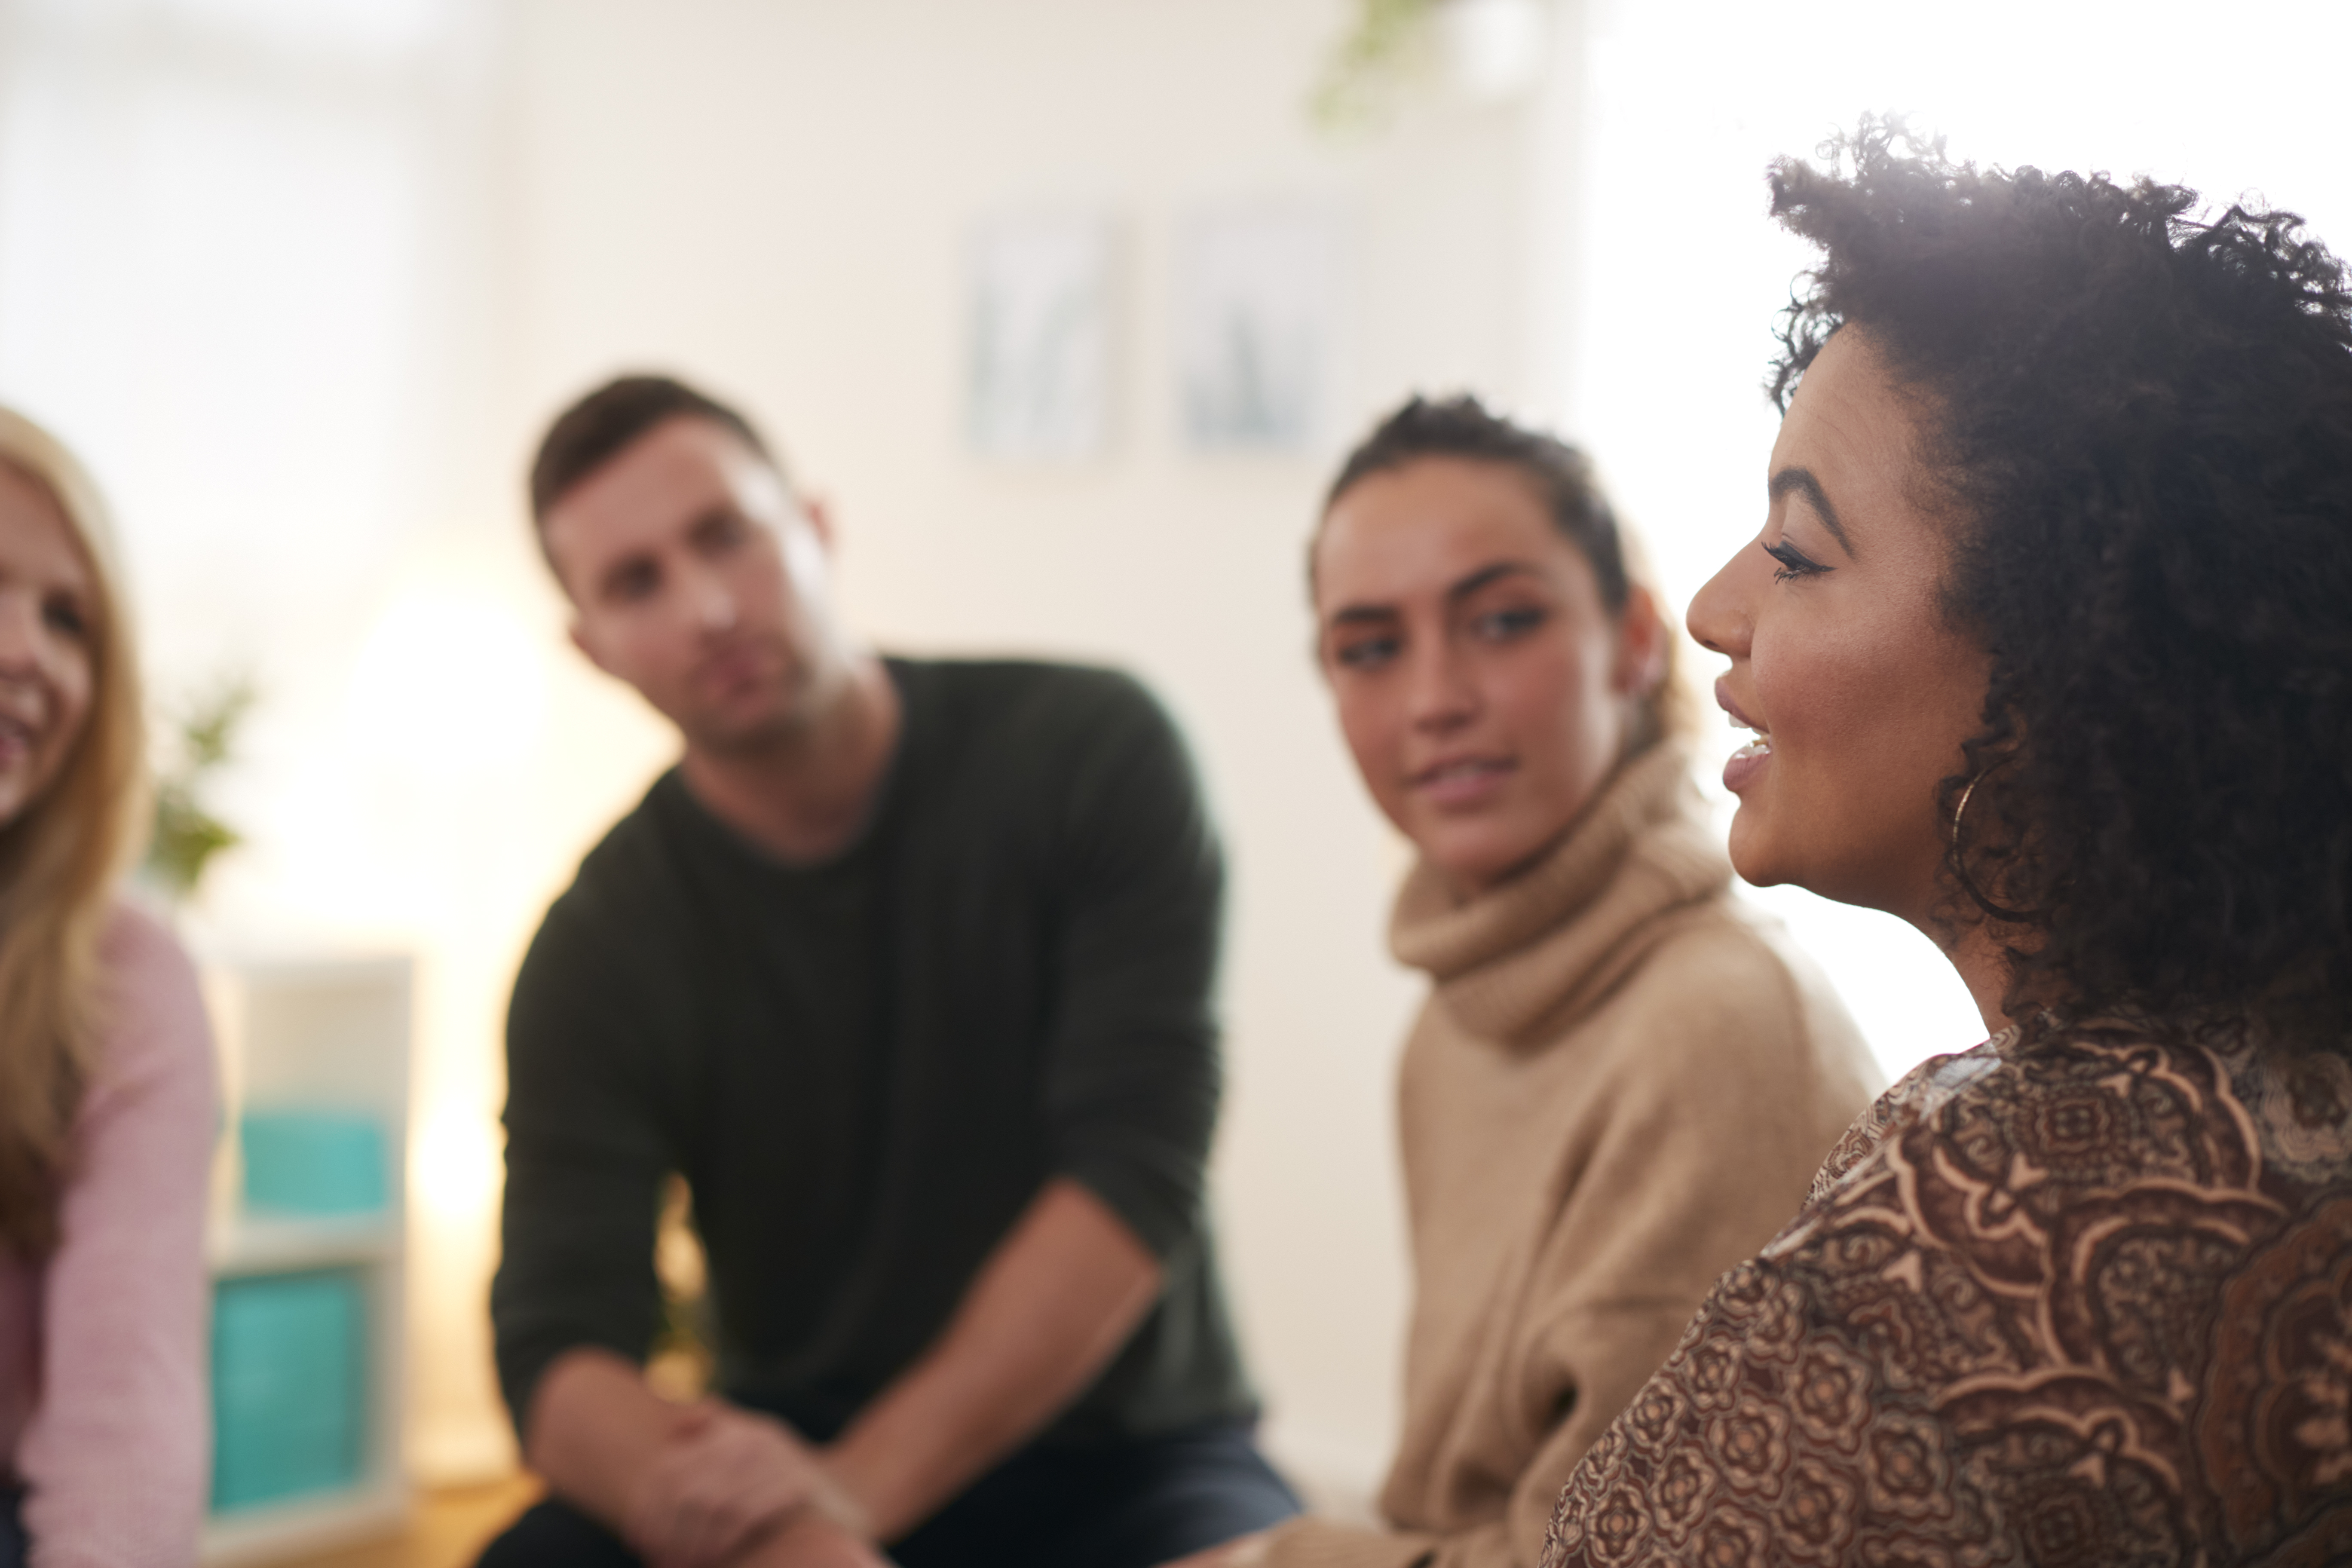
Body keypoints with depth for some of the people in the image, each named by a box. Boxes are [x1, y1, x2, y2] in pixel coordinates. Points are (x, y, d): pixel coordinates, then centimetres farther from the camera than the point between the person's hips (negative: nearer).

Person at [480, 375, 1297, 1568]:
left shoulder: (1092, 755, -10)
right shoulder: (599, 957, -6)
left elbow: (1139, 1170, -17)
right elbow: (556, 1354, -14)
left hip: (1119, 1468, -1)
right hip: (803, 1462, 2)